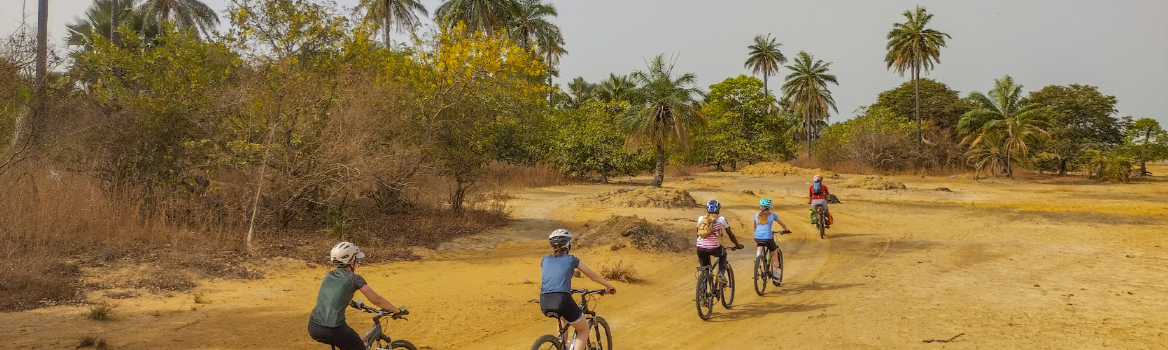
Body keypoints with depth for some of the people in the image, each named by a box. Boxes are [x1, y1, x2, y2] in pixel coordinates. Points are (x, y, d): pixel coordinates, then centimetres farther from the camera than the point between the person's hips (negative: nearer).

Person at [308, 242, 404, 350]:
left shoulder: (328, 276, 17)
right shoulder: (354, 278, -1)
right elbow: (376, 300, 0)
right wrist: (397, 310, 12)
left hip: (313, 328, 6)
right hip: (333, 330, -6)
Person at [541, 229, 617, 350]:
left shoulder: (545, 260, 19)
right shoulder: (572, 260, 9)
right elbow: (593, 275, 21)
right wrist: (609, 286, 38)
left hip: (544, 304, 5)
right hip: (562, 300, -5)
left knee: (563, 318, 39)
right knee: (584, 329, 20)